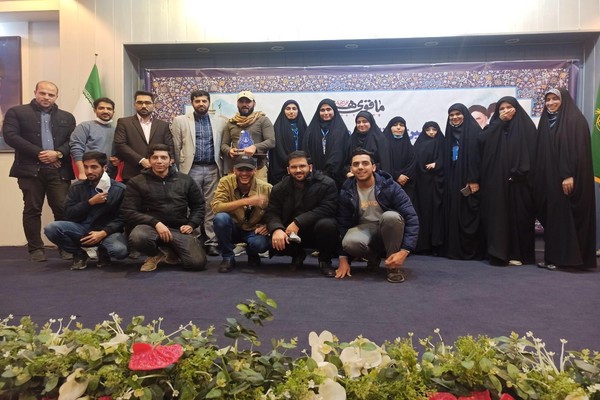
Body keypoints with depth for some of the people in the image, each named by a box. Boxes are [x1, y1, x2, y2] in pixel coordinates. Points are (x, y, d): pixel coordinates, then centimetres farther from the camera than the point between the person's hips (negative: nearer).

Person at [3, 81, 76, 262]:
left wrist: (58, 153, -11)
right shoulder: (16, 112, 8)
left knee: (63, 209, -3)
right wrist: (38, 153, -12)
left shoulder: (67, 117, 16)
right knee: (32, 210, 2)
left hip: (59, 170, 1)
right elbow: (10, 136, -5)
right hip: (30, 169, -1)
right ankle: (36, 249, 10)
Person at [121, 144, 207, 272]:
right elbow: (129, 212, -3)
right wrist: (156, 223, -16)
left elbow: (199, 205, 18)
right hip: (151, 226, -1)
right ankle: (160, 252, 0)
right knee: (137, 237, -38)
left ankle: (171, 250, 15)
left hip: (179, 229, 2)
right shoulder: (136, 182, 4)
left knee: (197, 262, -20)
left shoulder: (186, 180, 11)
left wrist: (191, 224, 0)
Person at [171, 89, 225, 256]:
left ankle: (212, 241, 6)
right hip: (191, 169, -1)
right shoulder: (180, 121, 7)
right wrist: (182, 165, 2)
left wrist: (223, 168, 5)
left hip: (213, 169, 1)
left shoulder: (220, 122, 11)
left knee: (211, 206, 2)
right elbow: (176, 147, 5)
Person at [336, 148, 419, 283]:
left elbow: (412, 218, -20)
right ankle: (373, 257, 3)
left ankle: (393, 267, -15)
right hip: (364, 230, 2)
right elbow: (343, 225, -3)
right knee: (350, 242, -34)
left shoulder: (389, 186, -16)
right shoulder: (346, 192, -8)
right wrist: (343, 259, -9)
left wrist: (404, 251, -30)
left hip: (389, 231, -1)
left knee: (390, 216, -36)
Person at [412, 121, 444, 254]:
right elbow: (415, 161, 6)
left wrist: (436, 164, -17)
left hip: (436, 181, -1)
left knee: (435, 210, -5)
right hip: (421, 181, 1)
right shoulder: (419, 143, 13)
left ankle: (435, 244, -4)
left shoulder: (441, 143, 11)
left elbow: (444, 159, 1)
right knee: (422, 210, -3)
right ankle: (422, 244, -2)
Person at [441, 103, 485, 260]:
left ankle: (473, 250, 1)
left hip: (468, 180, -6)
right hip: (453, 180, 7)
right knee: (454, 214, 5)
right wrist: (447, 180, 10)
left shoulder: (474, 131, -4)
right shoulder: (450, 134, 16)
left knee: (470, 214, -6)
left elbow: (478, 156, -12)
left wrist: (474, 180, -19)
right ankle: (455, 249, 11)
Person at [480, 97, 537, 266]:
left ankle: (518, 253, 6)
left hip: (519, 180, -3)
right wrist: (500, 122, -3)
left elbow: (531, 153, -4)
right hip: (497, 180, 3)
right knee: (498, 215, 0)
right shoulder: (495, 128, 15)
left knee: (518, 215, -1)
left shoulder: (526, 126, 5)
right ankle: (499, 252, 4)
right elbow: (482, 140, -5)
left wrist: (519, 172, -15)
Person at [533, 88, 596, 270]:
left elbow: (578, 150, -14)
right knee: (552, 217, 6)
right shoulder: (545, 122, 16)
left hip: (568, 178, -7)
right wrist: (539, 179, 10)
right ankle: (553, 256, 10)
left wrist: (569, 175, -23)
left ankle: (569, 257, 0)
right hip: (548, 178, 7)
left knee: (567, 216, -6)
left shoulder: (576, 120, -5)